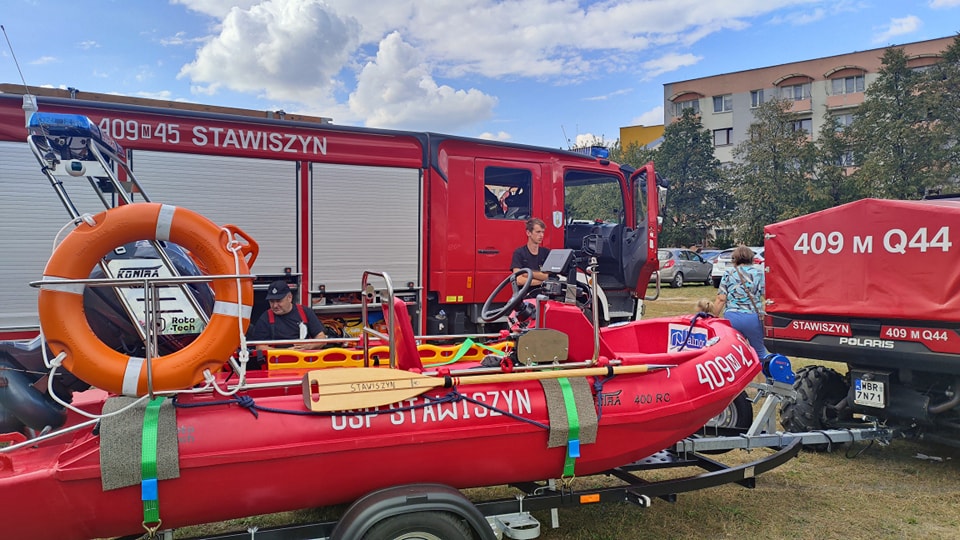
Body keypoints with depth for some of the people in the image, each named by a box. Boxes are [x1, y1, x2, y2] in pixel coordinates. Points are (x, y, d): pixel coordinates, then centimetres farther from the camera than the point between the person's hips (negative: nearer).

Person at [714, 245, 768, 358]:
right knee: (759, 351, 14)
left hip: (731, 317, 0)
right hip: (753, 317, 0)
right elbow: (766, 295, 1)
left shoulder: (728, 273, 6)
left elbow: (721, 299, 1)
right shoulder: (759, 273, 7)